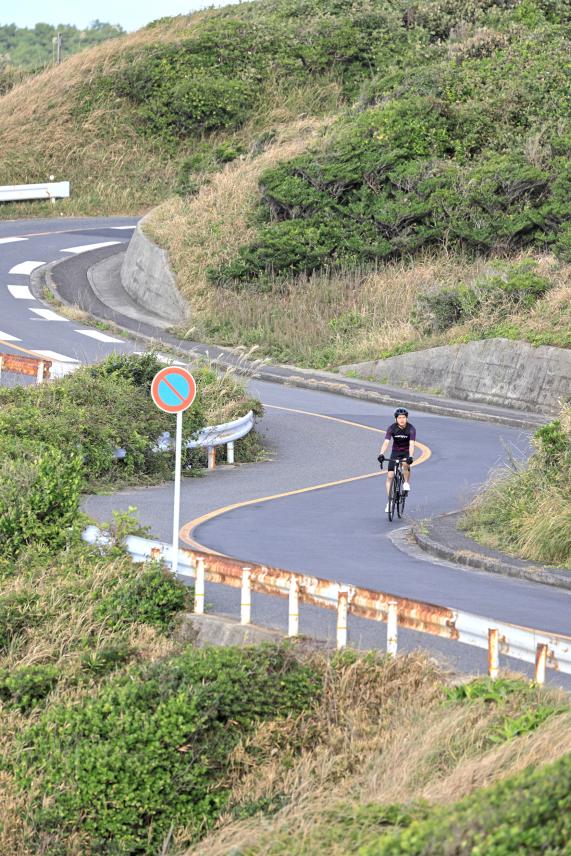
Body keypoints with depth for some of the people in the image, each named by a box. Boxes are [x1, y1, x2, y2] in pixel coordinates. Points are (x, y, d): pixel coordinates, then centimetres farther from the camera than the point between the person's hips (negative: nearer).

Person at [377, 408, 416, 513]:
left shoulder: (411, 429, -19)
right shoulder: (392, 428, -16)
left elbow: (411, 444, -29)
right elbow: (386, 442, -25)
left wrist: (410, 456, -45)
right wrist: (381, 454, -42)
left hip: (407, 452, -2)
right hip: (395, 452, 2)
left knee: (405, 463, -37)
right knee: (390, 476, -9)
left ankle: (406, 483, -9)